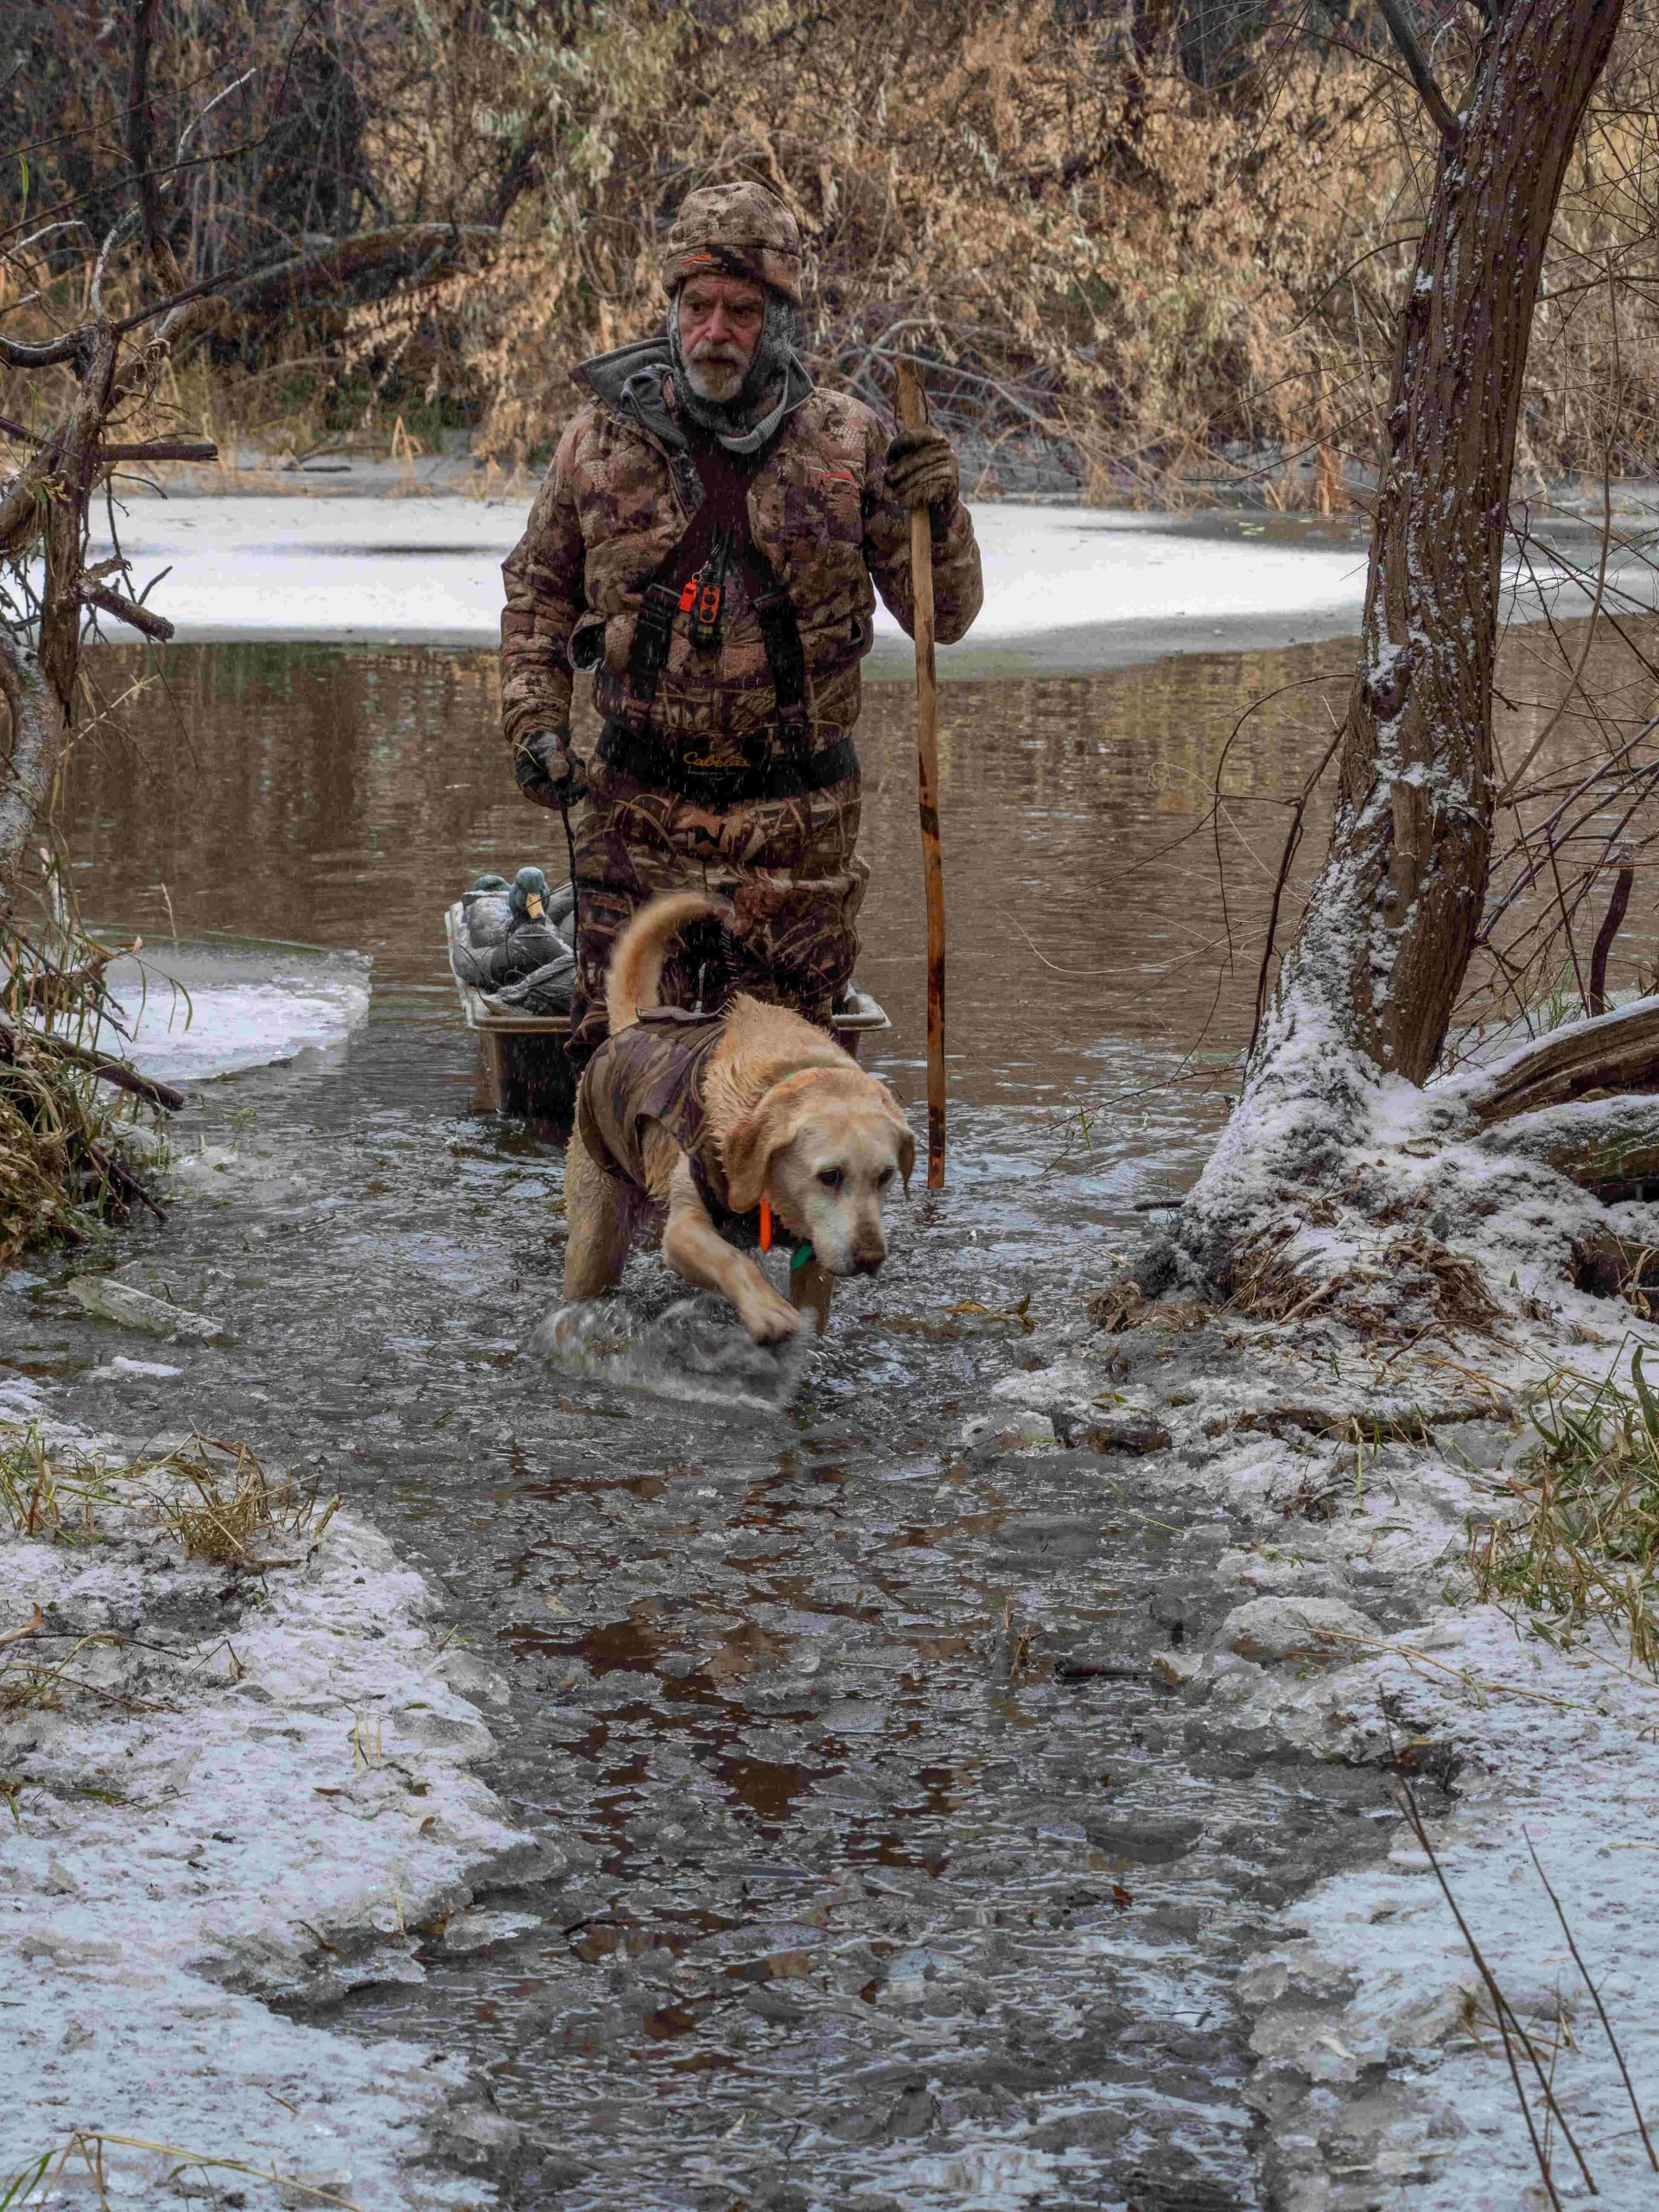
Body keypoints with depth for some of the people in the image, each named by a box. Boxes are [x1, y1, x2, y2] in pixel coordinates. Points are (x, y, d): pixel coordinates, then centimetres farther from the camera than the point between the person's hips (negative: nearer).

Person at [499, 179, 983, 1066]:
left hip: (794, 817, 0)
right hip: (637, 808, 0)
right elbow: (538, 588, 14)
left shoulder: (846, 443, -1)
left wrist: (935, 515, -17)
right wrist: (532, 719, 1)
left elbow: (943, 617, 2)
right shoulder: (604, 437, 1)